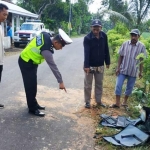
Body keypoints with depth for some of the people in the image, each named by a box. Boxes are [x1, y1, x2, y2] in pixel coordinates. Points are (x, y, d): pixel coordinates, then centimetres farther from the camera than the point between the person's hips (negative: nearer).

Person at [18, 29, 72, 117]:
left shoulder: (46, 35, -11)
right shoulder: (46, 50, -34)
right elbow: (53, 66, -33)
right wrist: (60, 82, -29)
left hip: (31, 61, 9)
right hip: (26, 63, -9)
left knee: (33, 85, 17)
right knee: (31, 86, -2)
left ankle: (34, 104, 31)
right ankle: (32, 109, 10)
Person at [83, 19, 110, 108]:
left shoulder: (104, 36, -5)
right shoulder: (87, 38, -16)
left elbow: (106, 50, 5)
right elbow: (86, 53, -25)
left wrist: (107, 62, 8)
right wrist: (86, 66, -34)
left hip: (100, 65, 4)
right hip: (90, 66, -3)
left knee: (99, 84, 14)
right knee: (88, 85, 6)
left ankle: (99, 101, 29)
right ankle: (87, 101, 22)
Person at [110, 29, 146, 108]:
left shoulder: (141, 46, -6)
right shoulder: (125, 44, -5)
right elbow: (121, 57, 1)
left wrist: (140, 71, 1)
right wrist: (118, 68, -2)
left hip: (133, 71, 0)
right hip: (123, 70, 1)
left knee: (129, 87, 11)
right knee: (118, 86, -2)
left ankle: (125, 101, 30)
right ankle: (117, 103, 10)